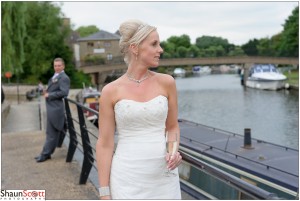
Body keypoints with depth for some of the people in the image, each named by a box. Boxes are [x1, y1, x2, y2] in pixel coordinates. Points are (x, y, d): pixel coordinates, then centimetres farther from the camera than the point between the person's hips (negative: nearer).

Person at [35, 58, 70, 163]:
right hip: (51, 107, 10)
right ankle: (46, 153, 25)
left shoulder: (64, 78, -12)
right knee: (51, 132, 16)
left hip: (55, 109, -10)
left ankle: (45, 154, 5)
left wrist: (49, 95, -16)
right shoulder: (54, 76, 19)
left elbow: (64, 92, -24)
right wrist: (47, 92, 5)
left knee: (52, 133, -2)